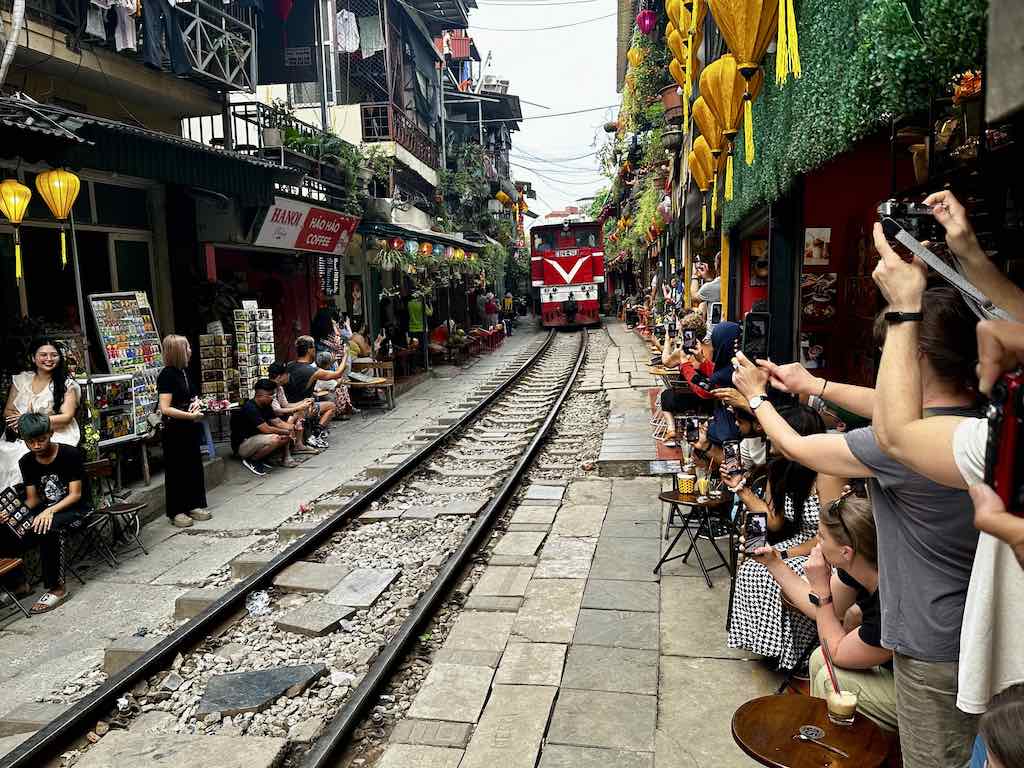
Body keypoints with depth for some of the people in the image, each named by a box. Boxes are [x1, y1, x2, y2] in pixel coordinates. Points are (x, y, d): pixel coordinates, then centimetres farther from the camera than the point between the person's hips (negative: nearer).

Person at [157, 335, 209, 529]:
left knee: (194, 466, 14)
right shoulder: (167, 374, -16)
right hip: (174, 431, -8)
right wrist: (190, 415, -20)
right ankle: (176, 512, 13)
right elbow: (165, 408, -21)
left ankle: (195, 505, 26)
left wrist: (196, 402, 3)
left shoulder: (184, 371, 8)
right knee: (176, 471, 3)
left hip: (190, 429, 8)